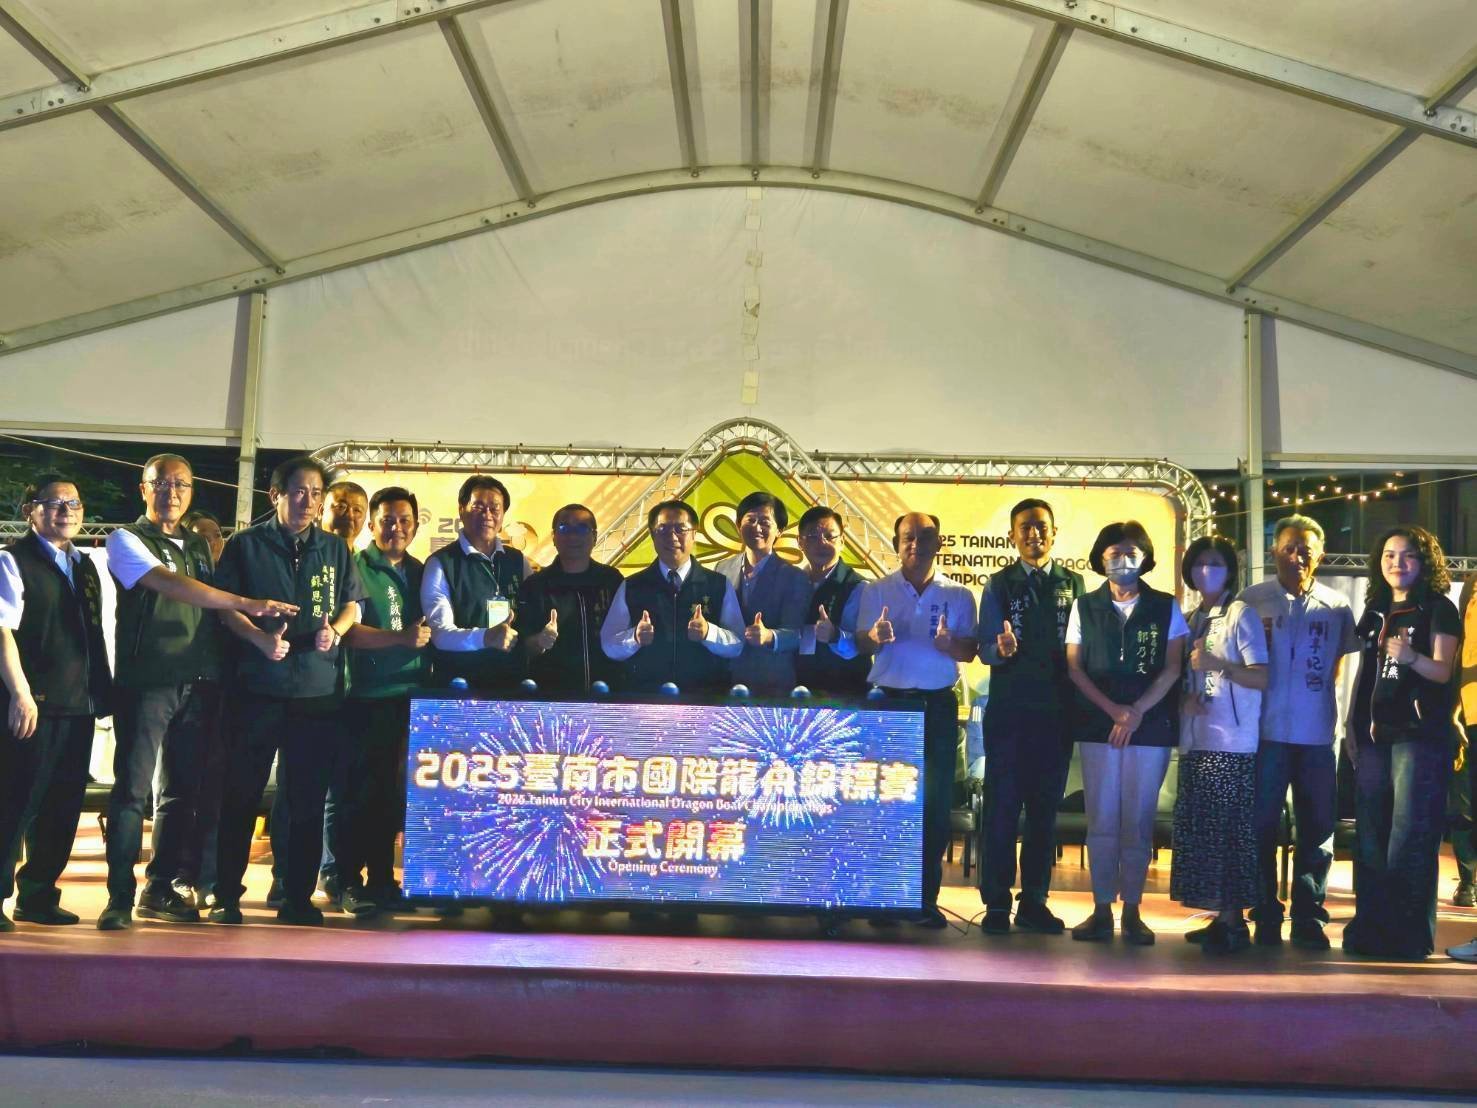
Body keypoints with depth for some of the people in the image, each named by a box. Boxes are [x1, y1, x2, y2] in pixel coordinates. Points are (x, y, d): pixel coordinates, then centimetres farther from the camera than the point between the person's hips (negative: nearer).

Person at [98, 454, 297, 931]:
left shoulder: (200, 546, 18)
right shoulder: (127, 541, -1)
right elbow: (169, 585, -18)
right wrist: (247, 604, -25)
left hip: (198, 685, 6)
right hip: (145, 682, -6)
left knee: (181, 793, 9)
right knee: (132, 790, -5)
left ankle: (160, 890, 19)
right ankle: (120, 896, 2)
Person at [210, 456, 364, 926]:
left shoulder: (335, 549, 13)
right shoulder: (245, 545, 3)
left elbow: (352, 604, 16)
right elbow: (225, 605, -1)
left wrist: (335, 631, -5)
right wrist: (261, 639, -17)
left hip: (320, 689, 3)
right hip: (259, 687, -2)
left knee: (308, 799, 7)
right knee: (242, 794, 3)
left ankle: (298, 897, 16)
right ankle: (227, 897, 12)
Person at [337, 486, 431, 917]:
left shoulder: (419, 572, 15)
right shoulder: (356, 568, -3)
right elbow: (350, 631, -13)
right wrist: (401, 638, -23)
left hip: (409, 697, 6)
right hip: (367, 698, -5)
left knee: (391, 791, 11)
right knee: (361, 790, -2)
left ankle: (381, 879, 19)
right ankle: (349, 882, 7)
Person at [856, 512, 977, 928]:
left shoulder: (958, 595, 6)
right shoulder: (876, 590, 6)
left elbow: (969, 651, 2)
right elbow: (860, 644, -1)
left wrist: (949, 644, -21)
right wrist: (876, 637, -23)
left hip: (937, 703, 0)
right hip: (888, 700, 0)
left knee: (935, 799, 0)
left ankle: (926, 898, 8)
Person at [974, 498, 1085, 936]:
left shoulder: (1074, 584, 8)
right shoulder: (999, 584, 4)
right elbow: (986, 649, -3)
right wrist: (1002, 649, -25)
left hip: (1057, 711, 2)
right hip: (1008, 711, -2)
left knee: (1045, 808, 8)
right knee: (1001, 806, 0)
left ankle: (1034, 903, 17)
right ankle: (996, 904, 8)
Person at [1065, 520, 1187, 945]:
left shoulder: (1166, 608, 6)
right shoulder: (1084, 607, 8)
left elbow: (1172, 667, 1)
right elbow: (1074, 667, 3)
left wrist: (1136, 713, -10)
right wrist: (1113, 709, -9)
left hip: (1151, 726, -1)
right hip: (1096, 726, 1)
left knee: (1138, 821, 2)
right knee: (1101, 819, 1)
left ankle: (1132, 910, 10)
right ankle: (1102, 909, 8)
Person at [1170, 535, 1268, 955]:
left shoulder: (1241, 615, -3)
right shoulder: (1189, 620, 16)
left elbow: (1261, 678, -10)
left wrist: (1217, 664, -23)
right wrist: (1184, 698, -3)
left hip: (1231, 743, -7)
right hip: (1194, 740, 7)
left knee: (1228, 829, -7)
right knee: (1197, 828, 7)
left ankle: (1234, 922, -1)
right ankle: (1220, 918, 15)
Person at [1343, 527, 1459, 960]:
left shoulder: (1438, 608, 0)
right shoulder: (1375, 610, 16)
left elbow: (1443, 671, -10)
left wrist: (1411, 657, -30)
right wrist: (1360, 728, 13)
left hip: (1418, 733, -6)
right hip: (1374, 733, 6)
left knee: (1409, 837, -8)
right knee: (1369, 835, 7)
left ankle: (1410, 934, -2)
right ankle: (1370, 928, 14)